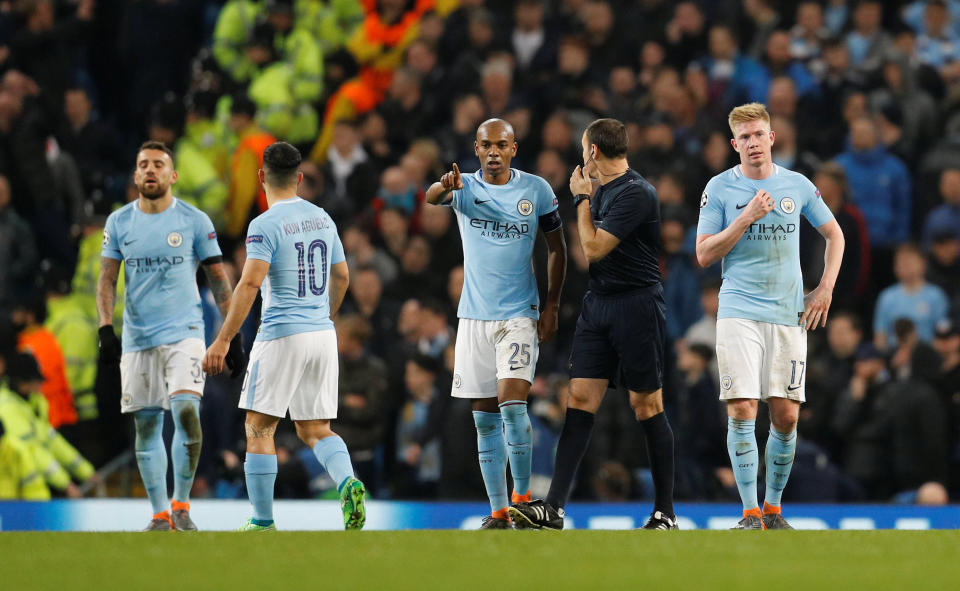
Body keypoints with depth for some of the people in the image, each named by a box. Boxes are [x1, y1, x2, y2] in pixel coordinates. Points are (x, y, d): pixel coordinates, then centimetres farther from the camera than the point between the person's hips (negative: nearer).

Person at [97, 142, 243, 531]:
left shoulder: (194, 221, 0)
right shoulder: (119, 222, 5)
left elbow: (218, 279, 4)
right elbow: (107, 279, 7)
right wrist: (106, 330, -6)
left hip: (184, 333, -3)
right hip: (137, 336, 3)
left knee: (186, 410, -19)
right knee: (146, 426, 3)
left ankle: (181, 503, -6)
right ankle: (160, 514, 11)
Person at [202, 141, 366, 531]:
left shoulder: (265, 225, -11)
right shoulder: (322, 218, 10)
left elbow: (249, 284, -19)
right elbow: (341, 276, 20)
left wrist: (223, 340, -18)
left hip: (281, 336, -6)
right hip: (323, 336, 6)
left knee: (259, 427, 4)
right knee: (314, 429, 11)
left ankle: (262, 522, 3)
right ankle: (347, 482, -17)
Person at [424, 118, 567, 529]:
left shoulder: (536, 189, 0)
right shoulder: (465, 188, 1)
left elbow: (556, 247, 9)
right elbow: (431, 198, -22)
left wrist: (552, 305, 1)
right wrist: (445, 187, -46)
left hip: (520, 314, -2)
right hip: (475, 316, 2)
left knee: (512, 403, -18)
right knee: (485, 419, 4)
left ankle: (522, 494, -5)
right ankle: (498, 511, 10)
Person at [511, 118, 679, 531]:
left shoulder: (636, 193, -15)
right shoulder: (602, 191, 13)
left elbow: (594, 248, -17)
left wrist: (581, 198, -7)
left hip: (637, 305, -8)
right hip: (597, 303, 8)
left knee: (647, 406, -1)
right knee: (580, 399, -1)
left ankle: (665, 512, 7)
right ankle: (554, 508, -8)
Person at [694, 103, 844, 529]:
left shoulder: (797, 186, 7)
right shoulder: (720, 188, 0)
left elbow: (834, 234, 19)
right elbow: (704, 254, -3)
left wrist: (825, 288, 8)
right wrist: (746, 219, -14)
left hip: (789, 314, 2)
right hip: (739, 313, -2)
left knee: (786, 416, 0)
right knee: (742, 411, -11)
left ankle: (773, 508, 15)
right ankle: (751, 514, -8)